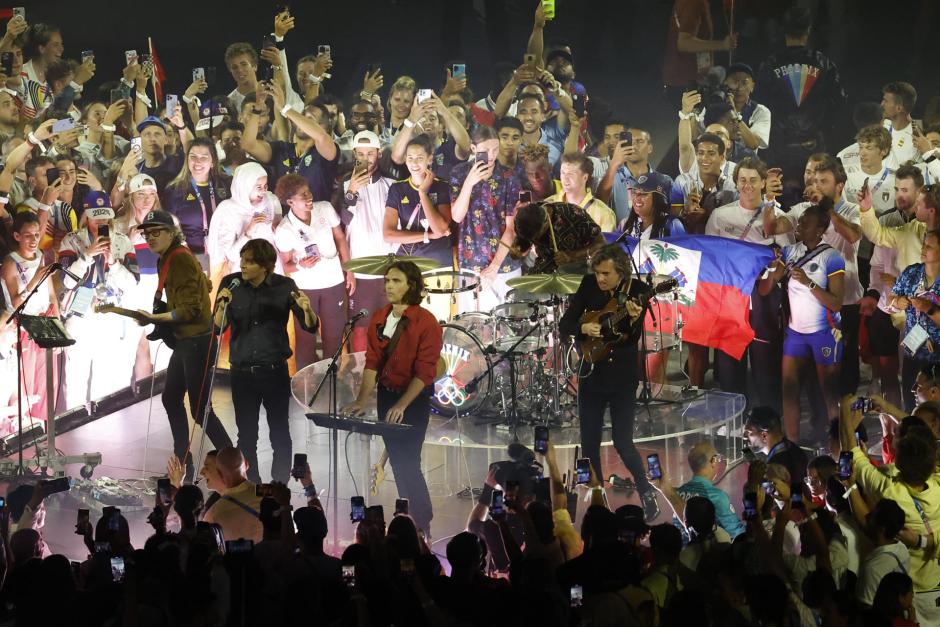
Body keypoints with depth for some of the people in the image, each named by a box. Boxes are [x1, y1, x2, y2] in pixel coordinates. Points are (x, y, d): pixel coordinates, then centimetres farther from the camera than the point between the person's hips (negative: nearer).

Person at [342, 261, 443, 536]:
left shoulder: (425, 323, -15)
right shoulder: (379, 319, 3)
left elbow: (424, 371, -18)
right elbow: (373, 362, 1)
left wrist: (402, 405, -27)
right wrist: (362, 400, -11)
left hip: (415, 397, -6)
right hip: (386, 394, 6)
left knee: (408, 462, -9)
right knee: (396, 461, 9)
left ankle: (423, 525, 1)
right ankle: (408, 519, 19)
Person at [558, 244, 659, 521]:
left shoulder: (637, 290, -11)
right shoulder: (589, 285, -3)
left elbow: (633, 339, -18)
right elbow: (564, 324, 1)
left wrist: (634, 319, -38)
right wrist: (583, 327, -19)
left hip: (622, 376, -3)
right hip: (591, 374, 3)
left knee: (623, 444, -6)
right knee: (589, 444, 6)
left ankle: (647, 495, 14)